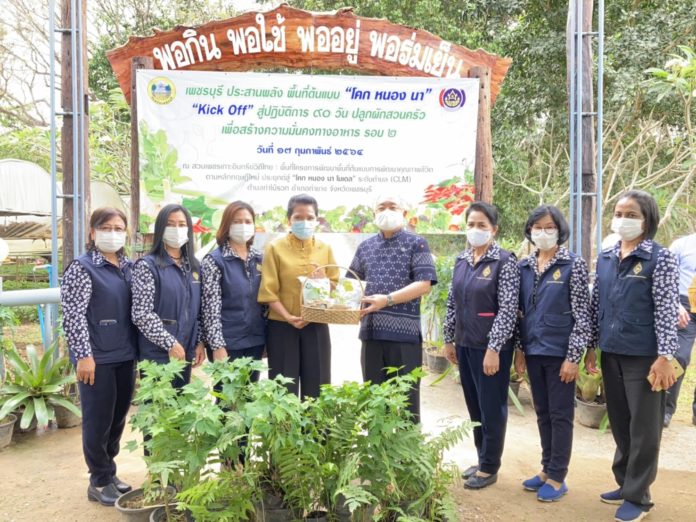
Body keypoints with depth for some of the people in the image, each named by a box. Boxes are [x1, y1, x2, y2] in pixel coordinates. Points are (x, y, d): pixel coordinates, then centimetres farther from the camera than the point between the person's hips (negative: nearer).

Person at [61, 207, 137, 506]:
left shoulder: (129, 266, 10)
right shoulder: (82, 267, -8)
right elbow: (73, 316, -13)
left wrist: (137, 349, 13)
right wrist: (84, 355, -17)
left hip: (125, 356, 6)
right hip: (97, 358, -6)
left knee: (118, 418, 15)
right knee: (98, 421, 5)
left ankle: (108, 473, 32)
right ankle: (100, 481, 21)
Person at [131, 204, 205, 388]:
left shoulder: (194, 266, 11)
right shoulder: (147, 265, -9)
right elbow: (141, 315, -15)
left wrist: (200, 341, 6)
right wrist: (170, 343, -15)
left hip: (186, 352, 6)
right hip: (158, 354, -6)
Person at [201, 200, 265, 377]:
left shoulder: (259, 259, 8)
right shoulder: (214, 260, -7)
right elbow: (210, 307, -12)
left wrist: (267, 337, 10)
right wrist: (218, 345, -17)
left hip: (255, 341, 5)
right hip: (227, 343, -5)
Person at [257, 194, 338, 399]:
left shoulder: (325, 249, 7)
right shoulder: (275, 248, -3)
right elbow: (269, 291, -7)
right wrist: (288, 317, -18)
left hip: (316, 327, 3)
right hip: (282, 327, -3)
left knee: (316, 387, 7)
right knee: (284, 389, 3)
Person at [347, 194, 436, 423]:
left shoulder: (416, 244, 0)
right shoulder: (365, 247, 14)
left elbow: (424, 284, -10)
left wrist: (387, 299, -20)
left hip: (405, 331, -4)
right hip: (371, 331, 4)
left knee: (407, 400, 5)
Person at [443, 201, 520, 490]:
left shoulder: (504, 261, -10)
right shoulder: (461, 260, 9)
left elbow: (508, 309, -15)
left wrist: (493, 348, -18)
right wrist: (449, 339, 12)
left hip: (490, 347, -6)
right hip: (465, 345, 6)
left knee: (492, 408, 5)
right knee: (474, 406, 15)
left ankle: (489, 467, 20)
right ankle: (482, 459, 31)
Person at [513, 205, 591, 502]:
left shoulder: (574, 265, -7)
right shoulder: (524, 267, 7)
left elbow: (582, 316, -9)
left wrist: (573, 357, -13)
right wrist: (519, 350, 8)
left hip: (560, 352, -5)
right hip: (534, 351, 5)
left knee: (561, 415, 4)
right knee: (542, 413, 14)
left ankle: (558, 477, 16)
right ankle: (547, 468, 28)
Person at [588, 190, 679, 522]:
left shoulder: (660, 258, -7)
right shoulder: (605, 259, 9)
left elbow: (667, 311, -11)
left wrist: (664, 358, -15)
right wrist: (591, 347, 12)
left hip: (644, 357, -5)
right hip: (611, 354, 6)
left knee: (644, 428, 5)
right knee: (620, 424, 16)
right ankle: (625, 483, 31)